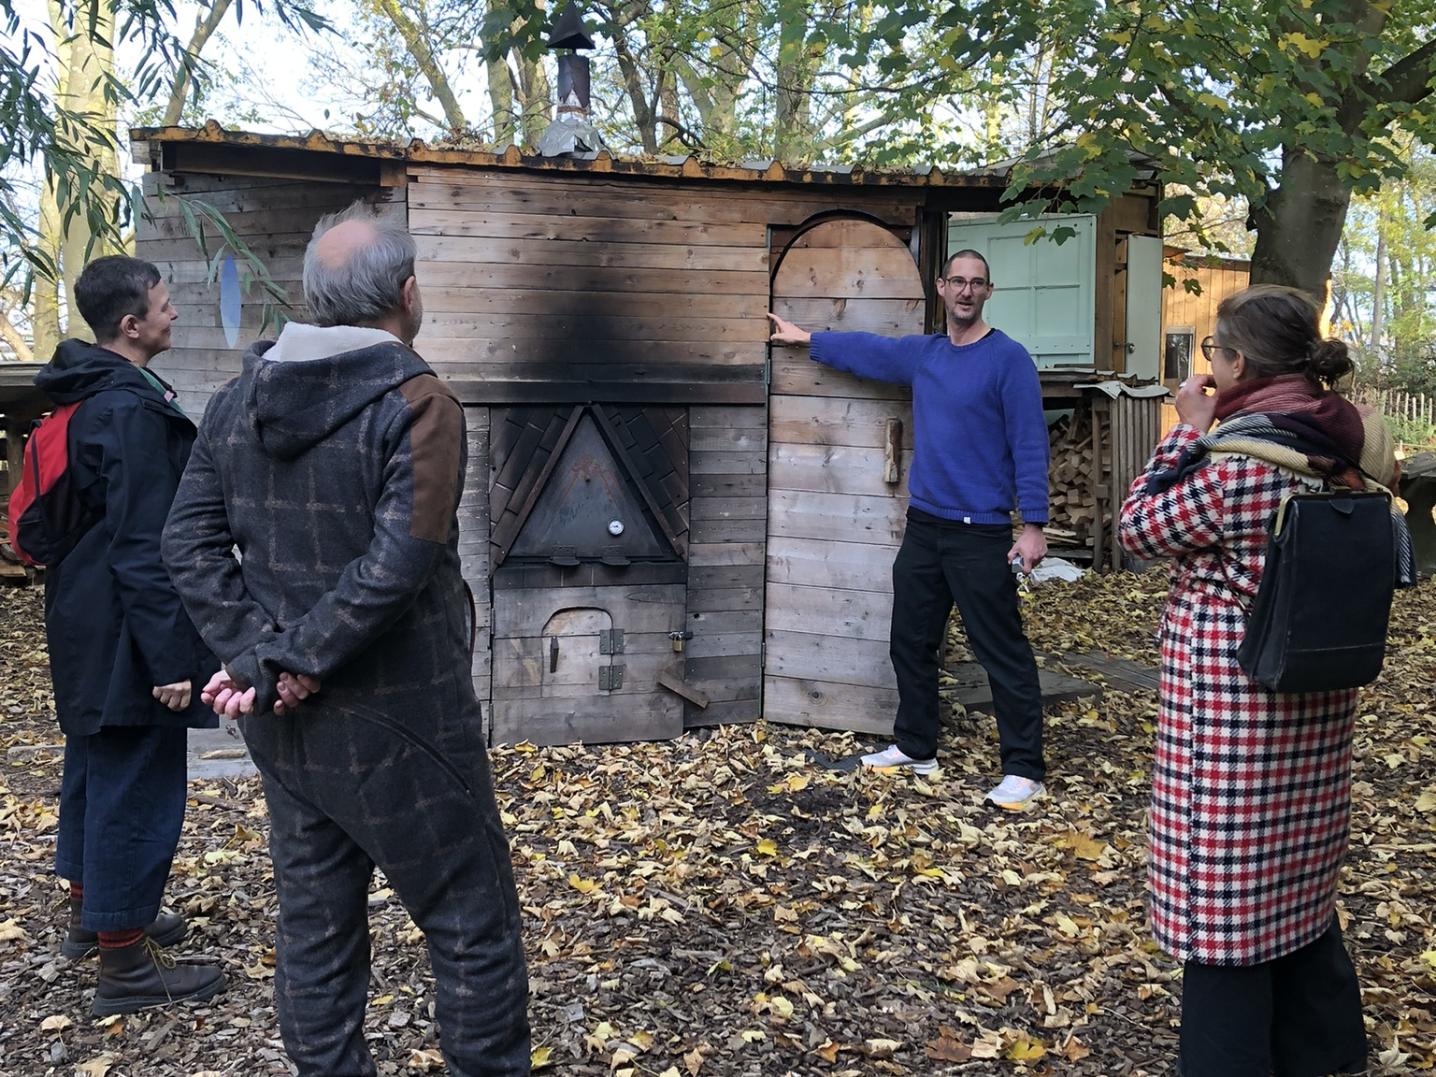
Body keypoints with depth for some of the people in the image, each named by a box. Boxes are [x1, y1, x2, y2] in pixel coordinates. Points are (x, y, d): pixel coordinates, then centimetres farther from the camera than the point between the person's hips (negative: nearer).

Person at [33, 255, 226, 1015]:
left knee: (97, 766, 22)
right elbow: (142, 548, -25)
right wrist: (169, 655, -22)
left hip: (87, 626, 11)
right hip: (126, 635, -10)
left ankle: (91, 910, 39)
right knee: (138, 787, -2)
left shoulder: (88, 396, 9)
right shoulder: (132, 411, -22)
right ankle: (124, 964, 9)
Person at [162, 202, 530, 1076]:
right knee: (473, 923, 8)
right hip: (400, 724, -6)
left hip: (288, 729, 7)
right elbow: (398, 563, -24)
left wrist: (257, 654, -7)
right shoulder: (416, 403, -15)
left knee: (314, 926, 17)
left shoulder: (238, 401, 5)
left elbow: (192, 544, 0)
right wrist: (299, 659, -14)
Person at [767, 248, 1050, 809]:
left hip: (981, 532, -7)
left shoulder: (1007, 359, -9)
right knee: (911, 641, 14)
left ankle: (1025, 769, 5)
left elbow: (1030, 445, -13)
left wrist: (1034, 525, -18)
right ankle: (915, 746, 29)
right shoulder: (922, 354, 10)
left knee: (1003, 652, -3)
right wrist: (804, 338, 35)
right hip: (924, 526, 7)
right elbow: (865, 349, 26)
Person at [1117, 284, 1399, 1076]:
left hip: (1231, 707, -9)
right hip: (1313, 699, 9)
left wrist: (1188, 429, -5)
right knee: (1296, 878, 23)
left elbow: (1138, 528, -12)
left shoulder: (1238, 461, -22)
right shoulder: (1343, 440, 2)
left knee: (1223, 894, 5)